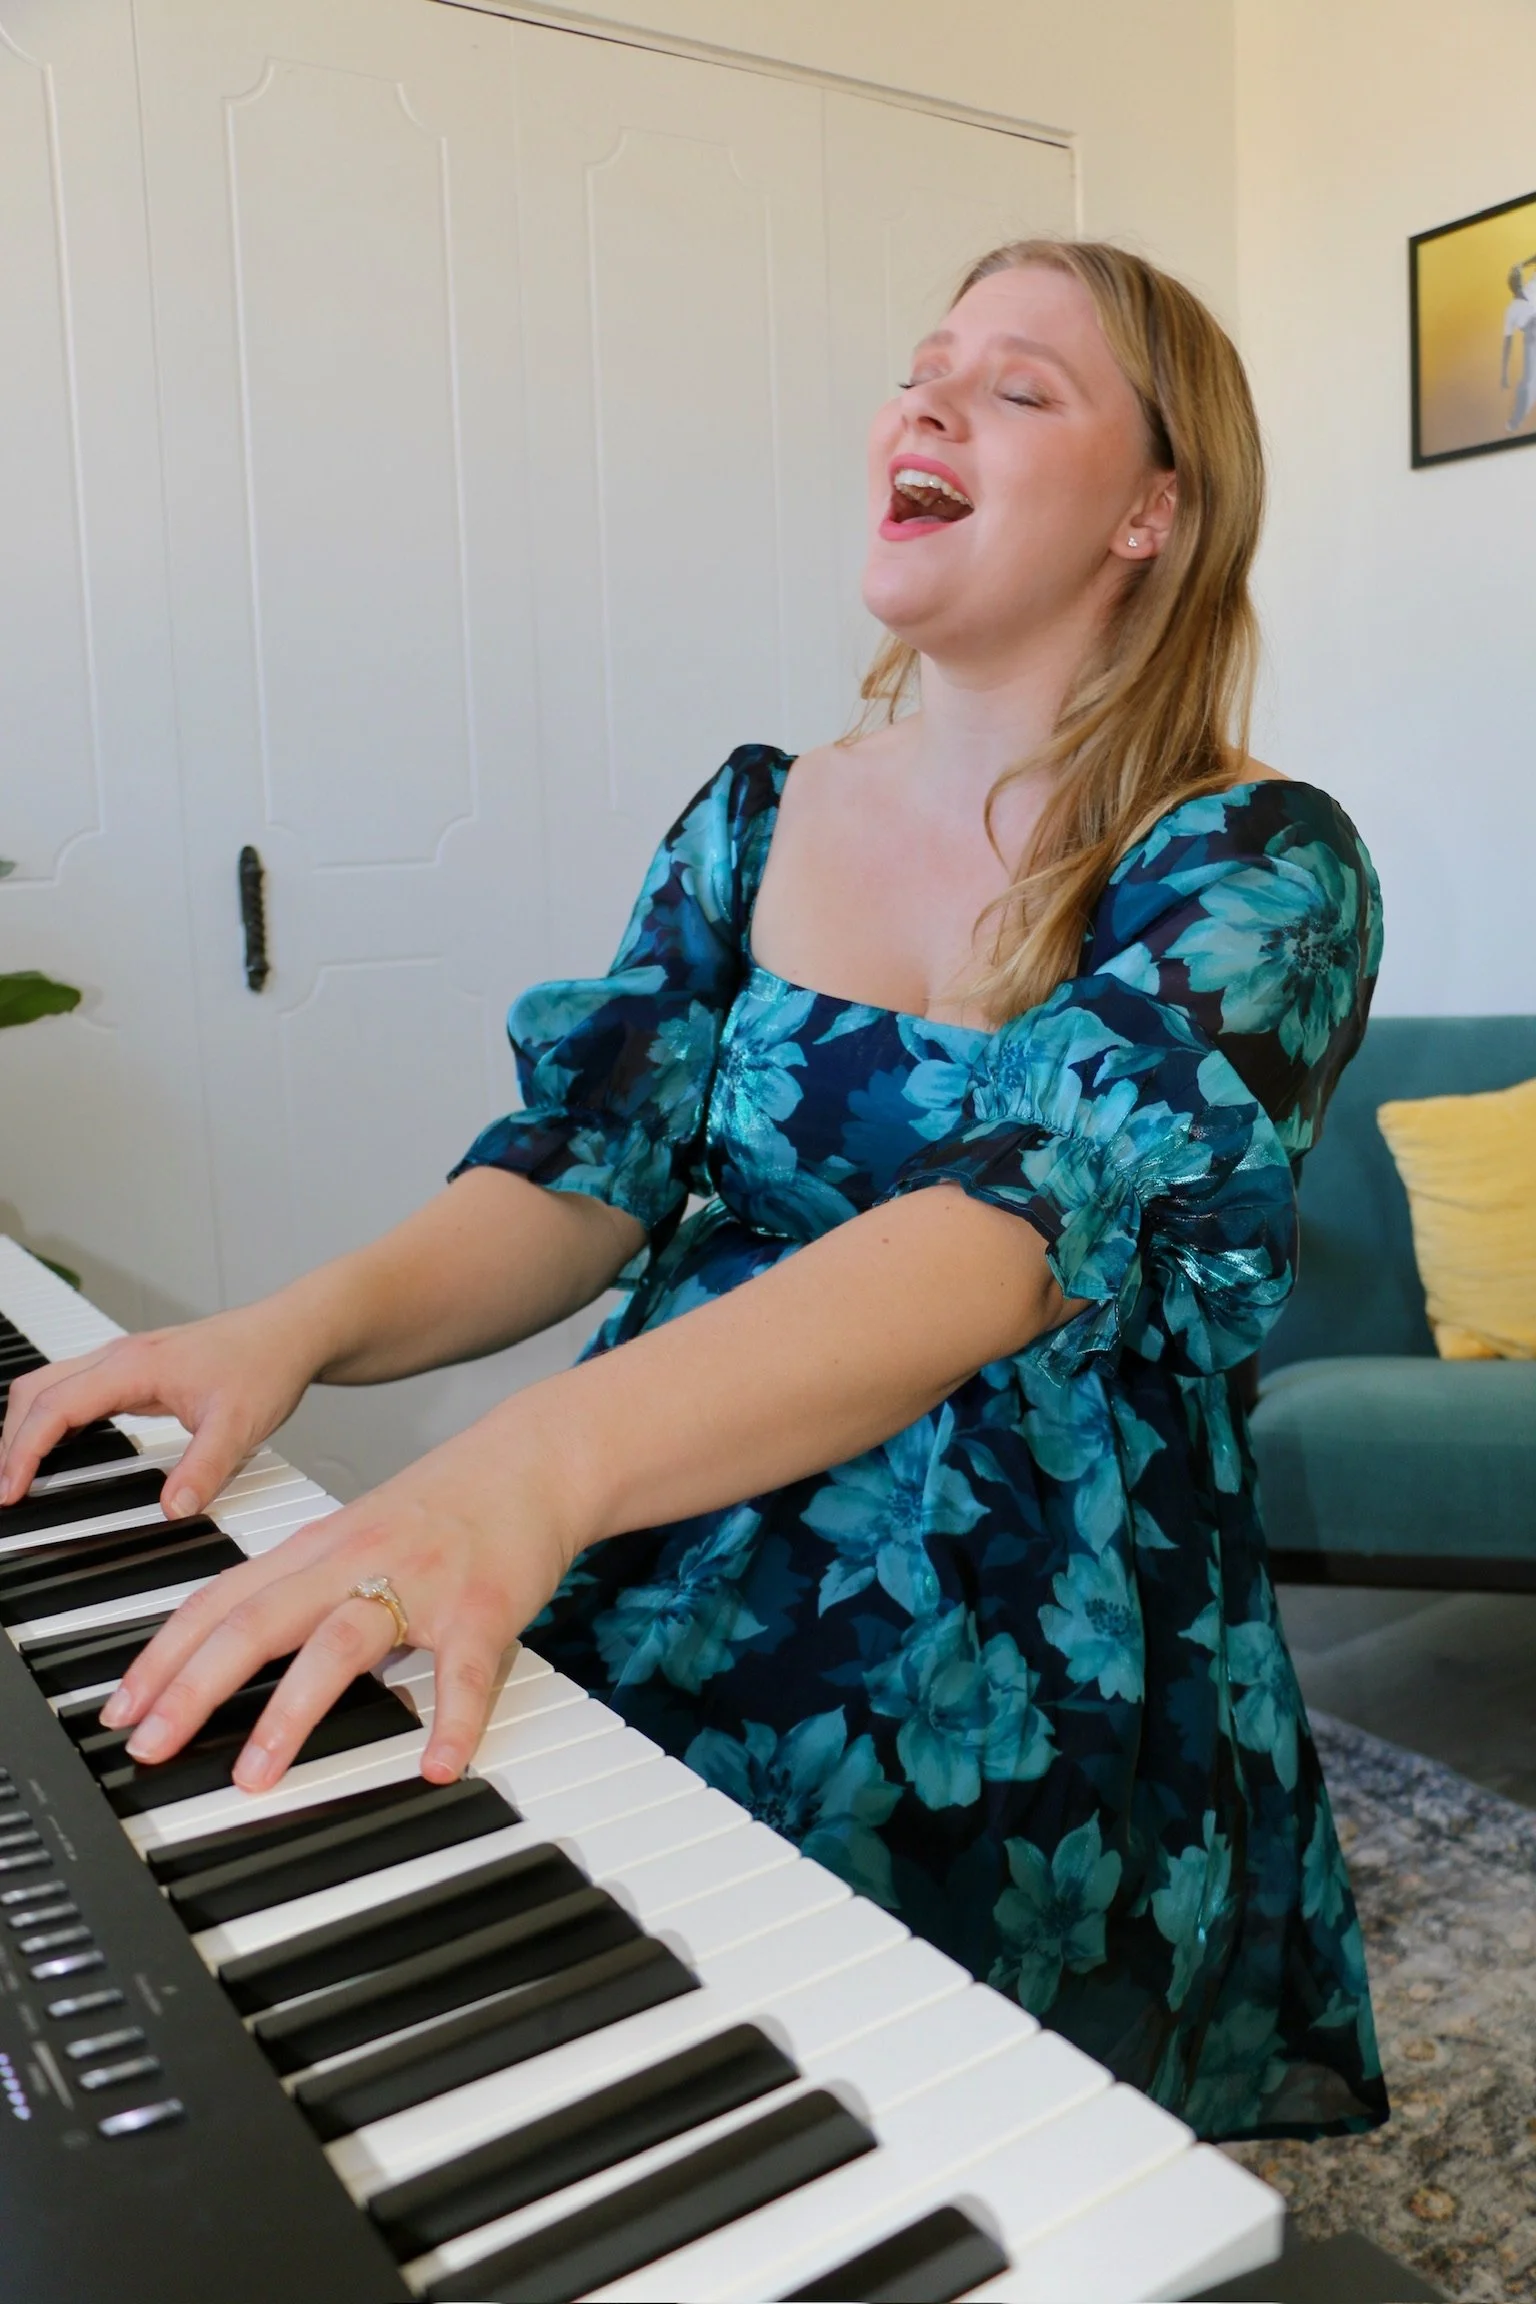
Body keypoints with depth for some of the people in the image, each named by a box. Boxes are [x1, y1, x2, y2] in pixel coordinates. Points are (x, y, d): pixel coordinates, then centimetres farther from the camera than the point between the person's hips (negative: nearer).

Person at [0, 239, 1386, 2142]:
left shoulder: (1255, 870, -8)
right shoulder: (758, 815, 8)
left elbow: (1024, 1222, -25)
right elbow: (590, 1170, 2)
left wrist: (538, 1462, -39)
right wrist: (308, 1322, -18)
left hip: (1022, 1722, -3)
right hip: (654, 1628, 4)